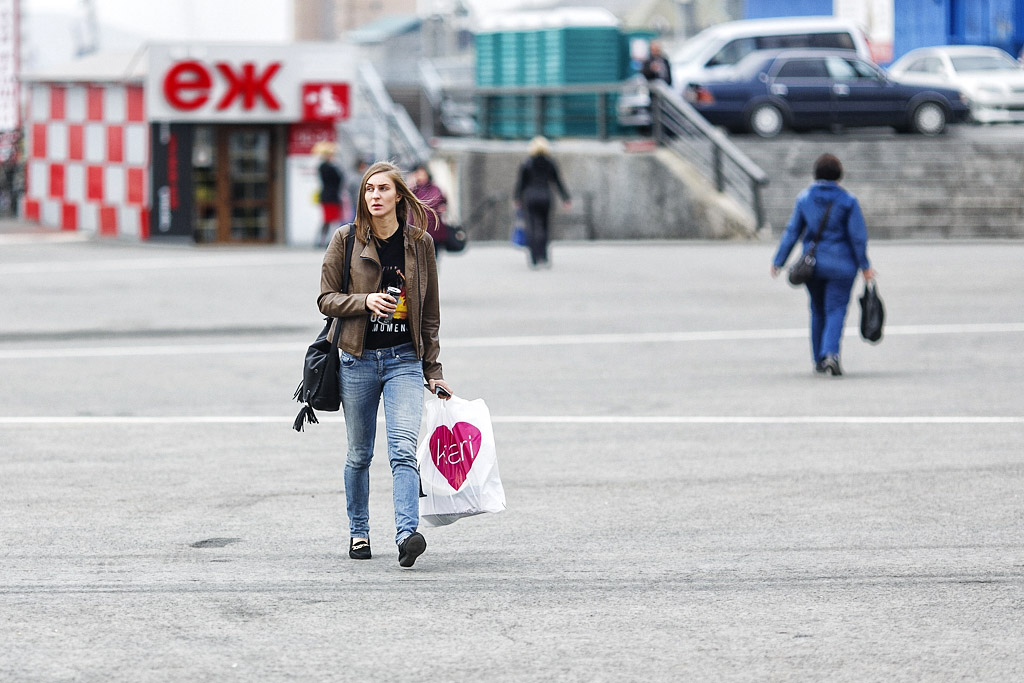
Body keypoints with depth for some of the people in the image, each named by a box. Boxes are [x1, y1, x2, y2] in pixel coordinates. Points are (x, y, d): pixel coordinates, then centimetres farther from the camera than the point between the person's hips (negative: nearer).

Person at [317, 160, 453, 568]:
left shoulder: (419, 243, 4)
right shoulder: (346, 240, 1)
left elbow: (430, 313, 10)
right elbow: (326, 298, 0)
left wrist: (433, 370, 9)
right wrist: (367, 301, -19)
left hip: (404, 360, 0)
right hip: (358, 361, 1)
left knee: (403, 449, -17)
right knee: (359, 454, 10)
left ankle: (407, 534, -28)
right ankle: (358, 533, 27)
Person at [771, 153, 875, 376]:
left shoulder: (804, 198, 0)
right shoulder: (848, 201, -7)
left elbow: (792, 232, 1)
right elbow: (858, 236, -8)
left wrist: (778, 262, 8)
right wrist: (864, 266, 1)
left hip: (812, 264, 3)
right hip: (840, 264, -3)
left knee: (818, 311, 16)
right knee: (836, 310, -3)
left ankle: (819, 360, 21)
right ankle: (831, 353, -26)